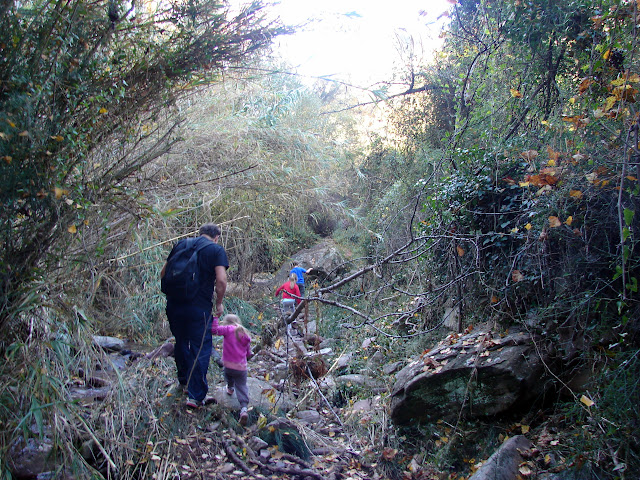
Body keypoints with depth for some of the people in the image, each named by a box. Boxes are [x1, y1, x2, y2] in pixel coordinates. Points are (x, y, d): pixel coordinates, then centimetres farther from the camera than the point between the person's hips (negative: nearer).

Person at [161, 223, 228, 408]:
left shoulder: (181, 245, 11)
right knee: (201, 349, 5)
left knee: (181, 343, 23)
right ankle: (196, 396, 7)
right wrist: (219, 303, 0)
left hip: (174, 304, 5)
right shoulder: (217, 250, -2)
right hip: (199, 307, -5)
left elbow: (163, 273, 12)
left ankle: (184, 382, 41)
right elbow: (221, 280, -14)